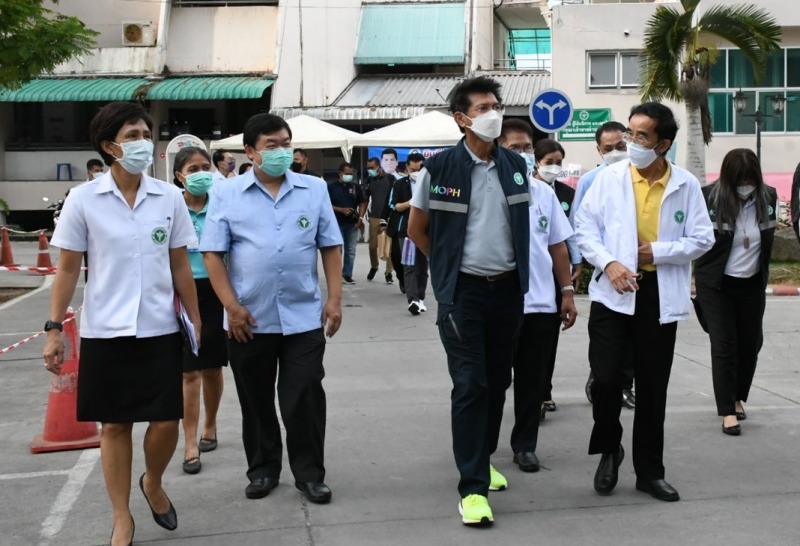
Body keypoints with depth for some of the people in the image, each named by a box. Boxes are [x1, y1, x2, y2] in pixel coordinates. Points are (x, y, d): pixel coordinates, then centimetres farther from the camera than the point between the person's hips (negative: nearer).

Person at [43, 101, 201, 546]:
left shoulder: (170, 197, 1)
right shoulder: (83, 199, -4)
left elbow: (180, 267, 7)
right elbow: (68, 268, 1)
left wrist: (196, 321, 8)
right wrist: (55, 328, -2)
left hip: (160, 330, 1)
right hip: (105, 332, -1)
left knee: (166, 423, 1)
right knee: (115, 425, 7)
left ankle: (153, 484, 33)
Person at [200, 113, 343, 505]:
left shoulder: (314, 189, 6)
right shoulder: (226, 195, 1)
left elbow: (330, 248, 6)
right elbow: (212, 255, -2)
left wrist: (335, 299, -1)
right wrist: (232, 307, -9)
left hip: (304, 317, 0)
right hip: (249, 319, 0)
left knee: (305, 397, 2)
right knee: (256, 400, 12)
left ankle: (309, 474, 16)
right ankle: (262, 469, 28)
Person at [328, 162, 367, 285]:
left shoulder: (356, 187, 10)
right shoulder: (331, 186, -1)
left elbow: (362, 203, 12)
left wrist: (361, 217, -2)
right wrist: (341, 210, -16)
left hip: (353, 223, 4)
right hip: (337, 223, -3)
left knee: (351, 251, 5)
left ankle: (347, 275, 11)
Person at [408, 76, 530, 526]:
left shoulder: (516, 165, 4)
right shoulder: (440, 168, -8)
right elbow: (417, 228, 4)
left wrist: (515, 266, 12)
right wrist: (449, 266, 7)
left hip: (509, 289, 4)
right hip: (463, 291, -4)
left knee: (498, 380, 14)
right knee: (470, 385, -6)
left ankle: (484, 458, 34)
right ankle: (473, 486, 0)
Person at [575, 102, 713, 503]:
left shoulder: (686, 185, -2)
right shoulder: (609, 177, -2)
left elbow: (702, 238, 0)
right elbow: (585, 226, -1)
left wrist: (659, 251, -12)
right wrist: (608, 263, -15)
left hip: (660, 295, 1)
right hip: (614, 292, -1)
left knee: (653, 388, 9)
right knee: (606, 378, -7)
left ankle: (650, 471, 23)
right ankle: (608, 449, 21)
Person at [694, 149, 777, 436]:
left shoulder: (768, 197, -4)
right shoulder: (709, 197, -16)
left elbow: (768, 240, 9)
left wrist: (763, 274, 12)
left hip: (752, 285, 4)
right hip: (716, 285, -4)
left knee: (750, 344, 11)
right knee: (724, 346, -4)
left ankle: (737, 398, 31)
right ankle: (728, 411, 1)